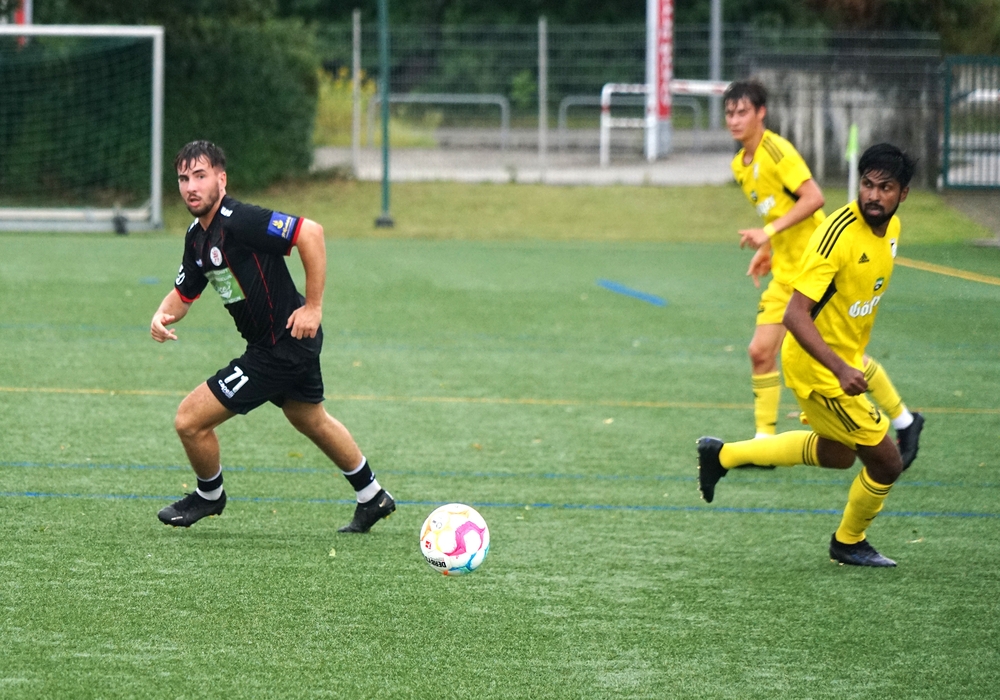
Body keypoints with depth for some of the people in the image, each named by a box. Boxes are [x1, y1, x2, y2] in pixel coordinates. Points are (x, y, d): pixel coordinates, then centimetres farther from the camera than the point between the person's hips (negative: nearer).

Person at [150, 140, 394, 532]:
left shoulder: (238, 220, -25)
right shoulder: (197, 237, 4)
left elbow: (310, 233, -31)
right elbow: (183, 294, 14)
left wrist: (313, 306, -27)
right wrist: (163, 316, -9)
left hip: (282, 347, -10)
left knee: (190, 420, -5)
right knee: (311, 421, 31)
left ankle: (209, 496, 23)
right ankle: (372, 498, 49)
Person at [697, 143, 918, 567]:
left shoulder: (891, 227, -2)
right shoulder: (840, 234, -29)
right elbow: (794, 314, -32)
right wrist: (840, 369, -41)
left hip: (845, 359, 9)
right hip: (817, 368, -9)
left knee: (838, 453, 28)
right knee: (886, 463, -2)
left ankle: (722, 454, 35)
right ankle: (849, 543, 25)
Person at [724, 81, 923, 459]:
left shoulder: (776, 151, -15)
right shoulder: (740, 166, 12)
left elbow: (813, 197, -24)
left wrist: (769, 233, -25)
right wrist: (766, 251, 11)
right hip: (786, 273, 8)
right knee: (760, 352, -2)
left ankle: (904, 422, 14)